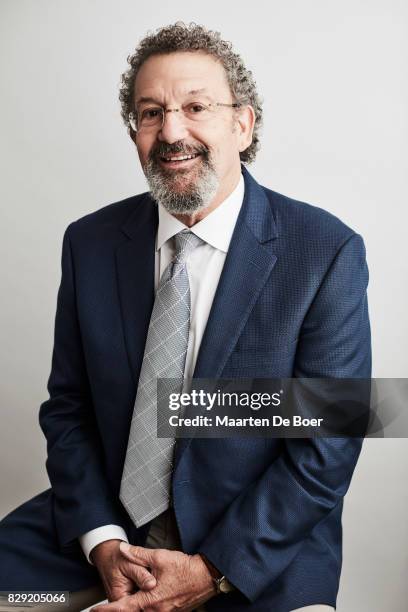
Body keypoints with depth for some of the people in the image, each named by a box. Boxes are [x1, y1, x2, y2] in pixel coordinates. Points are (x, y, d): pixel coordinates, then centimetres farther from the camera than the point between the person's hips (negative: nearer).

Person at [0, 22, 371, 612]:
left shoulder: (330, 253, -12)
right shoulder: (90, 242, 0)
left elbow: (326, 446, -11)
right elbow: (67, 408, 3)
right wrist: (101, 541, -10)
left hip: (260, 551, -2)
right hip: (104, 526, 3)